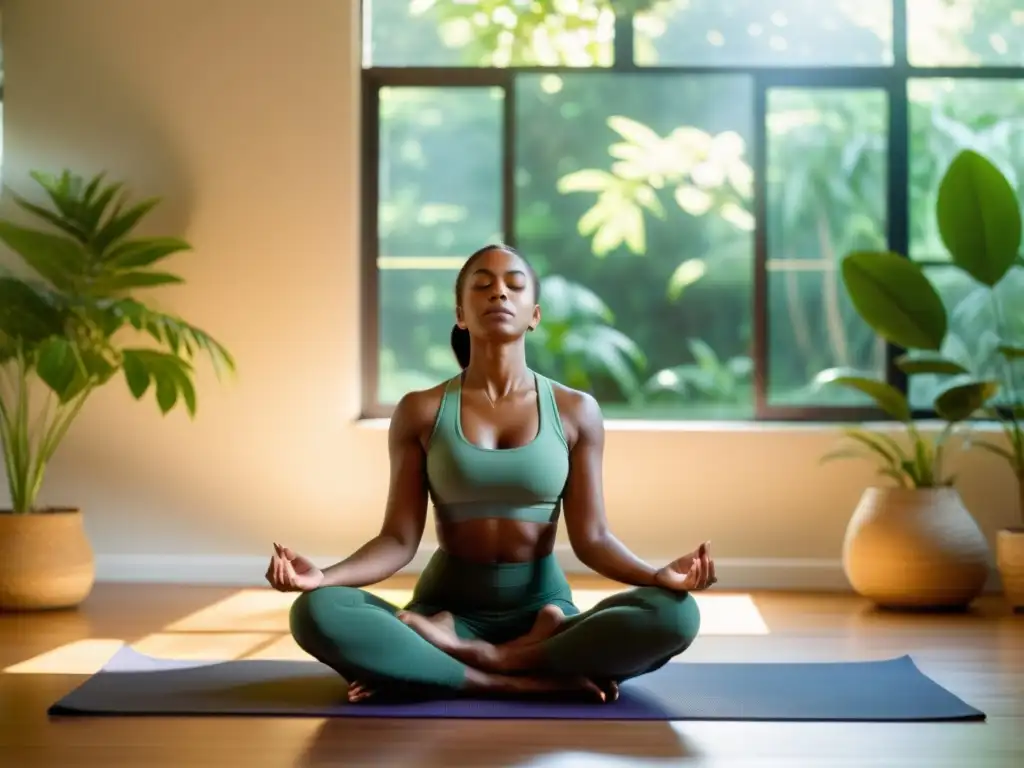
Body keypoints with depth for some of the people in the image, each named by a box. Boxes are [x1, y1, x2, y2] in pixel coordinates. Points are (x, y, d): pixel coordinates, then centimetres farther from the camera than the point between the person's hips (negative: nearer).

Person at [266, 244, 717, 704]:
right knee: (317, 613, -31)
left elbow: (591, 537, 0)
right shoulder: (421, 412, 2)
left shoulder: (575, 411, 2)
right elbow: (399, 539, -2)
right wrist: (323, 576, -20)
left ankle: (476, 657, -24)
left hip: (543, 610, 1)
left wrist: (659, 575, -20)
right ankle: (534, 681, -29)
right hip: (447, 609, 0)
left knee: (673, 614, -29)